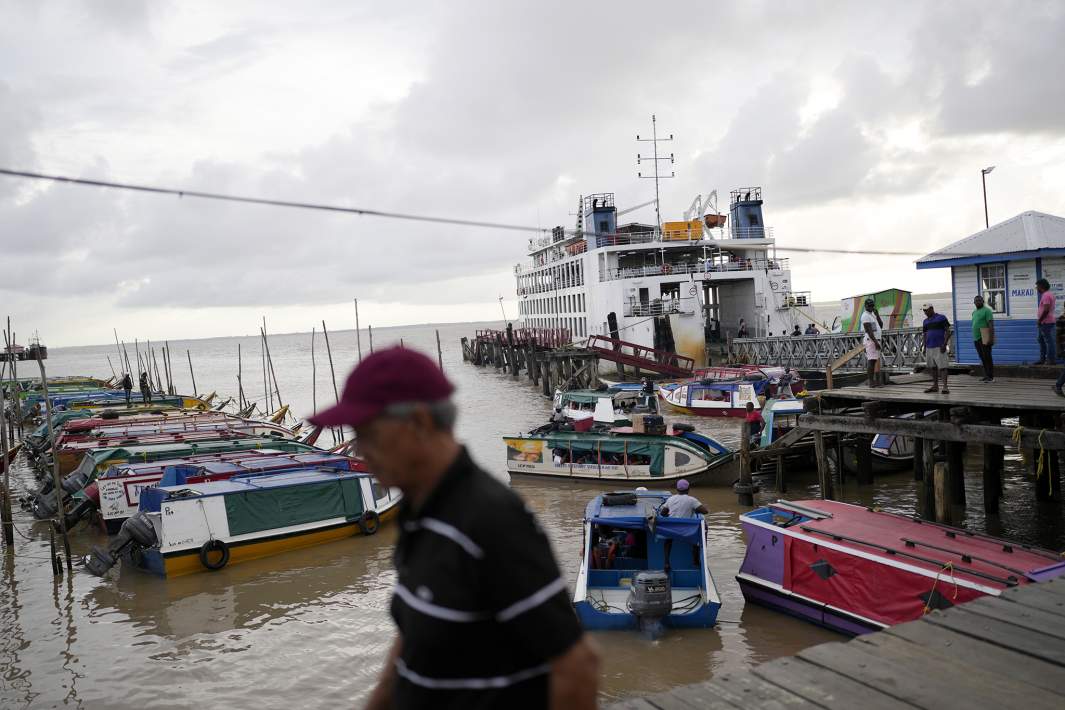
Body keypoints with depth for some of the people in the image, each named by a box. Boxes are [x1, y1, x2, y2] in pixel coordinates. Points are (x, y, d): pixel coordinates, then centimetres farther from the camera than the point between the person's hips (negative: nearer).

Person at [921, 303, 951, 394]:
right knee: (933, 367, 9)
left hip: (939, 347, -6)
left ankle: (945, 386, -11)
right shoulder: (926, 321, 16)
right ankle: (935, 386, 15)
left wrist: (944, 344, -14)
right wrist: (924, 347, 15)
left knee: (943, 366, -8)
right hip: (929, 348, 6)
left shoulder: (941, 318, -3)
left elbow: (948, 331, -6)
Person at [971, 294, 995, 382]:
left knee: (987, 358, -5)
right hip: (977, 339, 7)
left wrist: (991, 338, -20)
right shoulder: (974, 312, 18)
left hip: (985, 338, -7)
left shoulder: (986, 310, -5)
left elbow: (991, 325, -12)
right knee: (982, 358, 9)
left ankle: (991, 377, -2)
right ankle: (986, 376, 14)